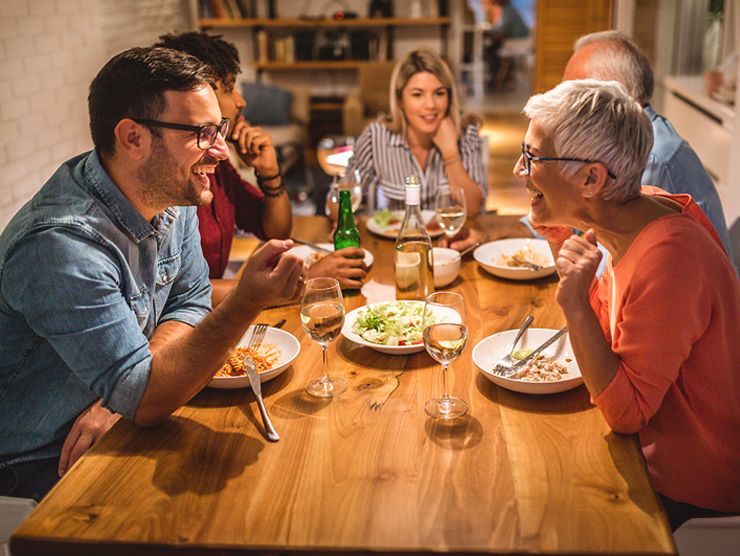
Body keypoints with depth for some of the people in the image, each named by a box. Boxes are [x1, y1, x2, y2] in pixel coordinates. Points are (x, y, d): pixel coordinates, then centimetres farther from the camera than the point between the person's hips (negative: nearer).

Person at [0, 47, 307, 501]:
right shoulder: (64, 245, -31)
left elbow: (190, 301, 0)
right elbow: (143, 401, -30)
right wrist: (249, 301, -43)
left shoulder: (169, 192, -6)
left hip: (108, 429, 7)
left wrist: (121, 396, -17)